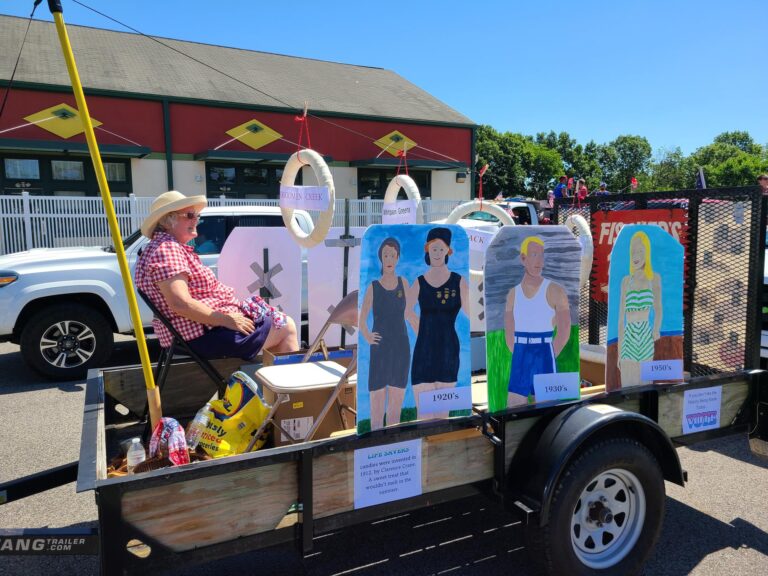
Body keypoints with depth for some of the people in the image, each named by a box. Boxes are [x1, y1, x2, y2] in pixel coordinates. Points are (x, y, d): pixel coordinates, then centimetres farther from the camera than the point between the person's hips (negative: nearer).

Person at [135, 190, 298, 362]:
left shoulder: (175, 248, 17)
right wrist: (226, 320, -24)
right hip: (204, 335, -11)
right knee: (286, 328, -5)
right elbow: (181, 304, -29)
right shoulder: (166, 249, -18)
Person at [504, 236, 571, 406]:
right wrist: (520, 357, 4)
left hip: (544, 358, -4)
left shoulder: (555, 291, -3)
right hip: (519, 360, 4)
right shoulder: (513, 293, 8)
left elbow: (564, 332, -5)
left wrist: (547, 358, -5)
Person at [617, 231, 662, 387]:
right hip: (629, 339, 0)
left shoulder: (654, 278, 4)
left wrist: (657, 329, -9)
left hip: (646, 338, 0)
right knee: (628, 386, -2)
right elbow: (621, 317, 7)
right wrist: (619, 350, 5)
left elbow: (658, 310, 12)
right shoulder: (626, 280, 5)